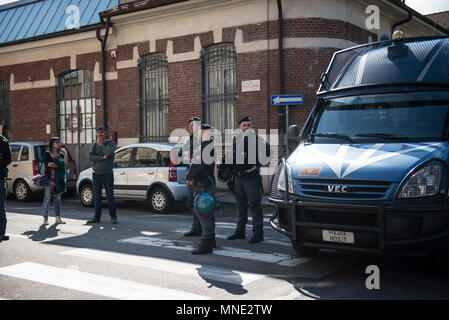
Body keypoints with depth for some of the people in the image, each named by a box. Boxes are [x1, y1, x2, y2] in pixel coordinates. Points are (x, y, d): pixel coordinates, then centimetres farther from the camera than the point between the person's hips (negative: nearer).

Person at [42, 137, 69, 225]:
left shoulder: (60, 154, 13)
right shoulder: (47, 154, 3)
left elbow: (65, 165, 1)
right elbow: (48, 164, -12)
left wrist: (65, 154, -4)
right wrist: (60, 165, -4)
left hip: (59, 179, 4)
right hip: (49, 178, -4)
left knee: (58, 198, 3)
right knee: (47, 198, -3)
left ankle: (58, 218, 5)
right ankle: (45, 218, 1)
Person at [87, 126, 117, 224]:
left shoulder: (111, 143, 2)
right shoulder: (94, 145, 10)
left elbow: (109, 152, -19)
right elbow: (90, 157, -5)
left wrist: (101, 144, -10)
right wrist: (102, 158, -14)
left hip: (108, 173, -3)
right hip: (97, 174, 3)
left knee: (110, 196, -5)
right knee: (97, 196, 6)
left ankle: (113, 217, 1)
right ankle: (97, 217, 13)